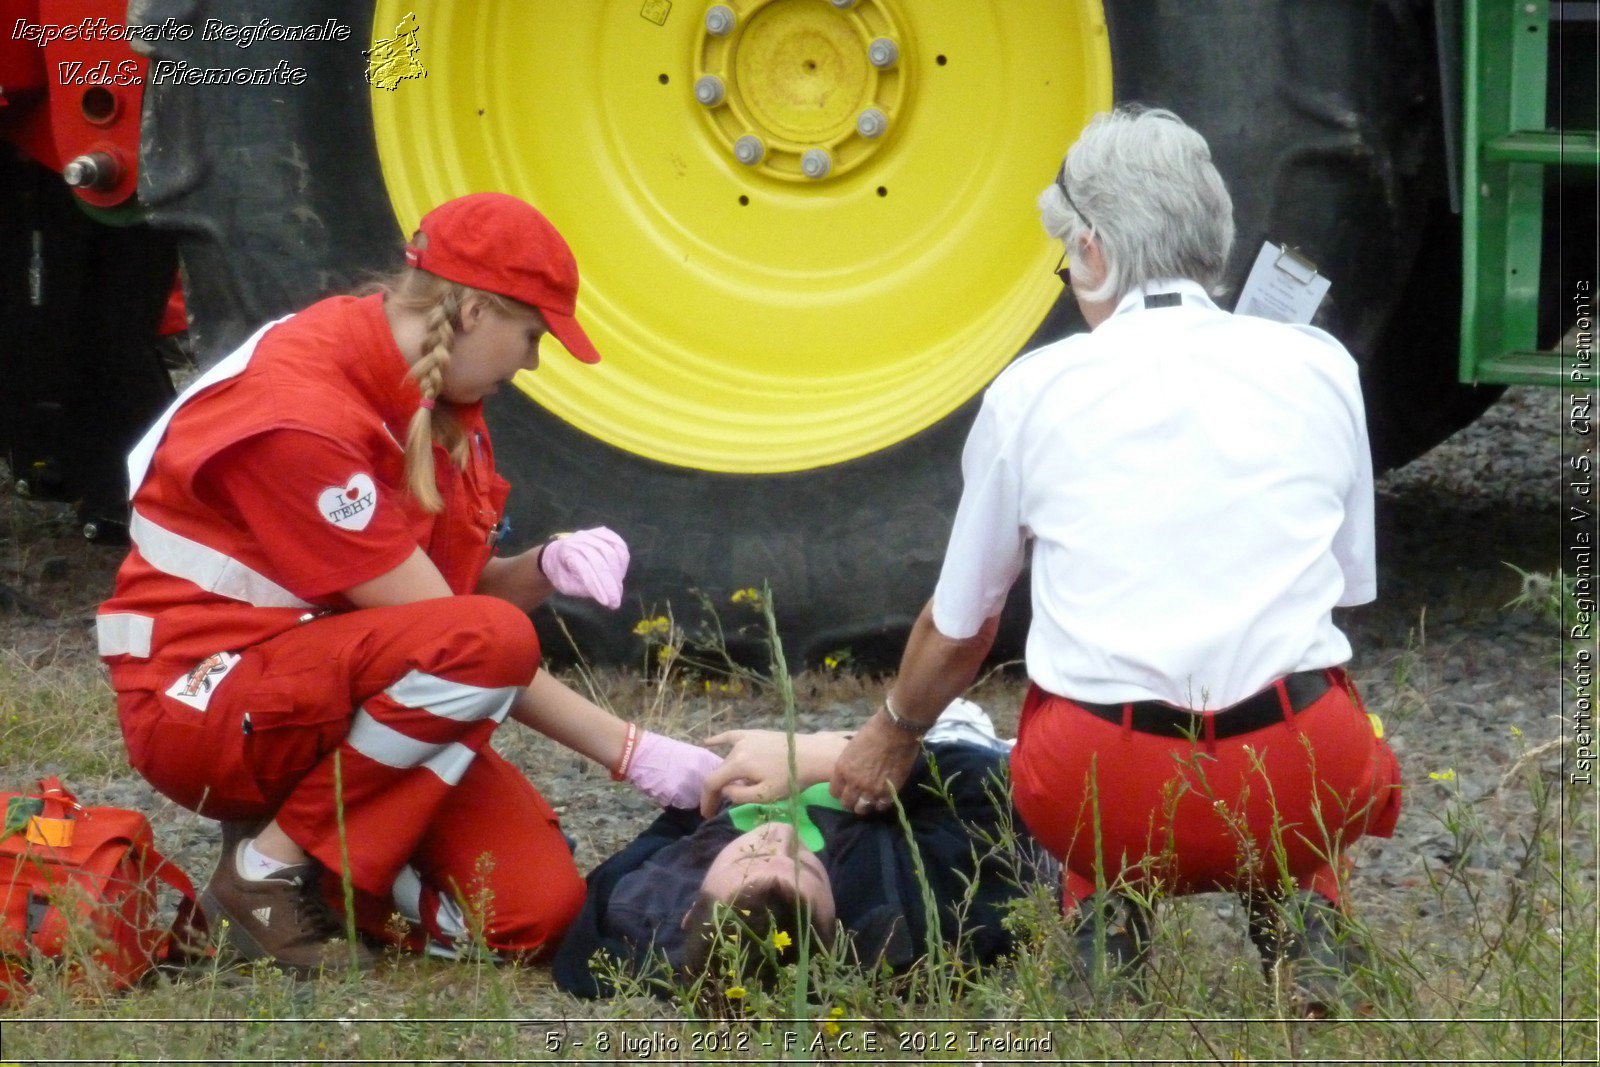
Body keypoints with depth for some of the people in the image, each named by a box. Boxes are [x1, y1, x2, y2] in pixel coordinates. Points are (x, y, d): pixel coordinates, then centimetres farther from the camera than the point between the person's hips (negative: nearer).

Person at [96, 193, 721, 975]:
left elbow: (462, 588, 10)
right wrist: (627, 751, -22)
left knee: (537, 907, -16)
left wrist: (544, 570, -13)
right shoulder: (302, 411, -23)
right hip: (202, 699, -8)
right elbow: (443, 627, -23)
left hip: (336, 690, 8)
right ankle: (265, 874, -18)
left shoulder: (436, 400, 6)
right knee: (490, 642, -33)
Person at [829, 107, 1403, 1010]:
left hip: (1106, 795, 0)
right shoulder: (1318, 367, 9)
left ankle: (1103, 911, 8)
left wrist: (893, 737, 38)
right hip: (1299, 785, 1)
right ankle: (1300, 914, 9)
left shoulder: (1035, 391, 6)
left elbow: (959, 630, 18)